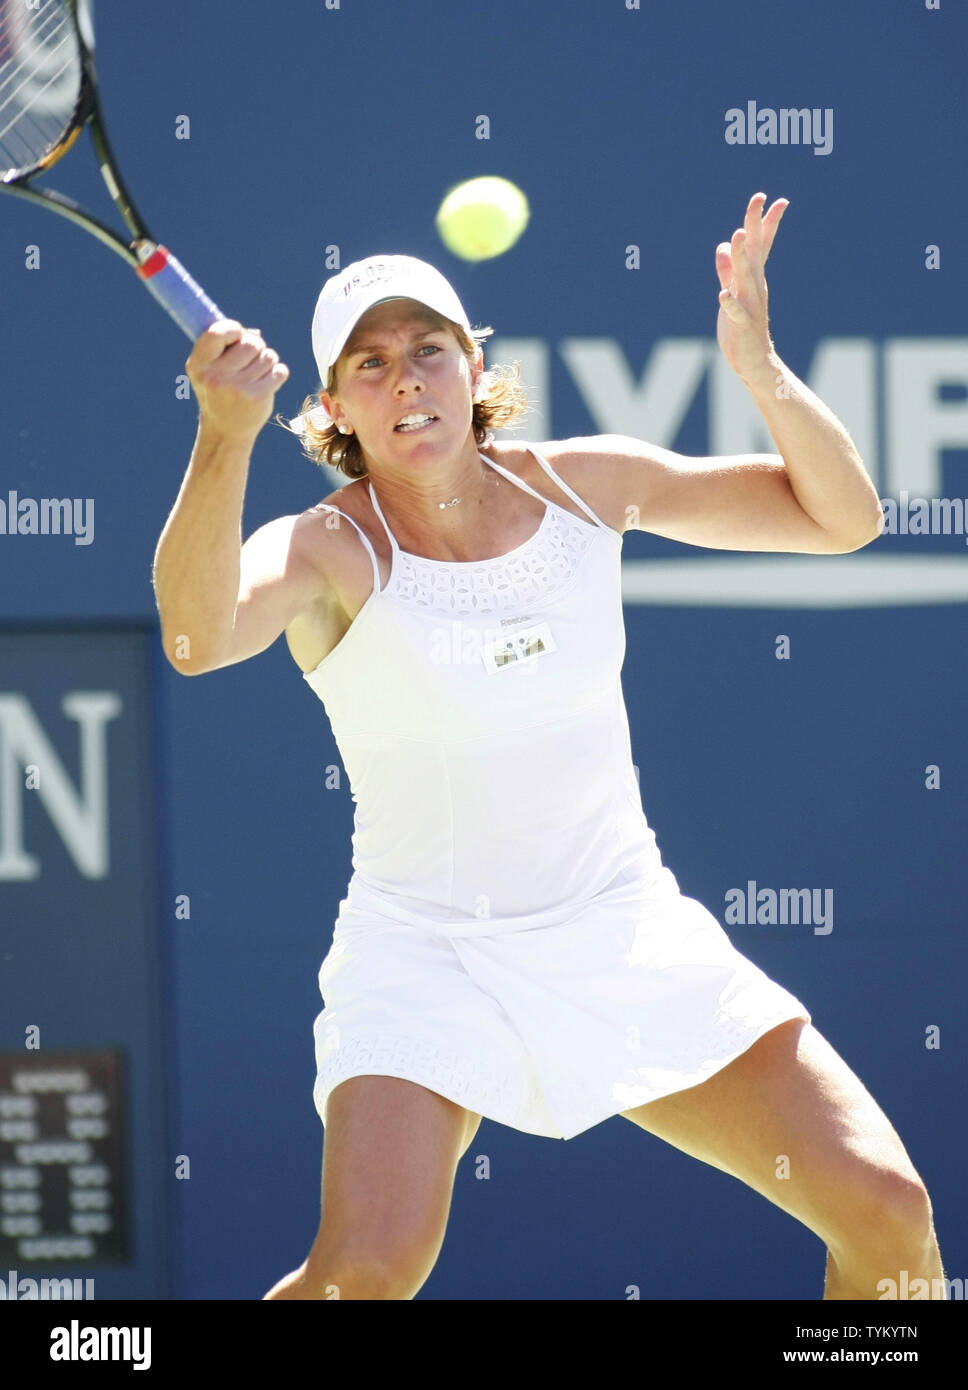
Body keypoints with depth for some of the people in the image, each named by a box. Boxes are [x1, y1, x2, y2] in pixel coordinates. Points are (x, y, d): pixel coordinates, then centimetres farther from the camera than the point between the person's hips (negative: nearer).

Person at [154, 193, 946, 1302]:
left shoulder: (583, 483, 1)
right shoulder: (326, 551, -12)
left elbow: (839, 517, 6)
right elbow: (198, 637, -35)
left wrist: (763, 372, -13)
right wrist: (225, 438, -50)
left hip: (628, 936, 4)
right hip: (426, 953, -4)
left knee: (887, 1211, -7)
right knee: (369, 1266, -27)